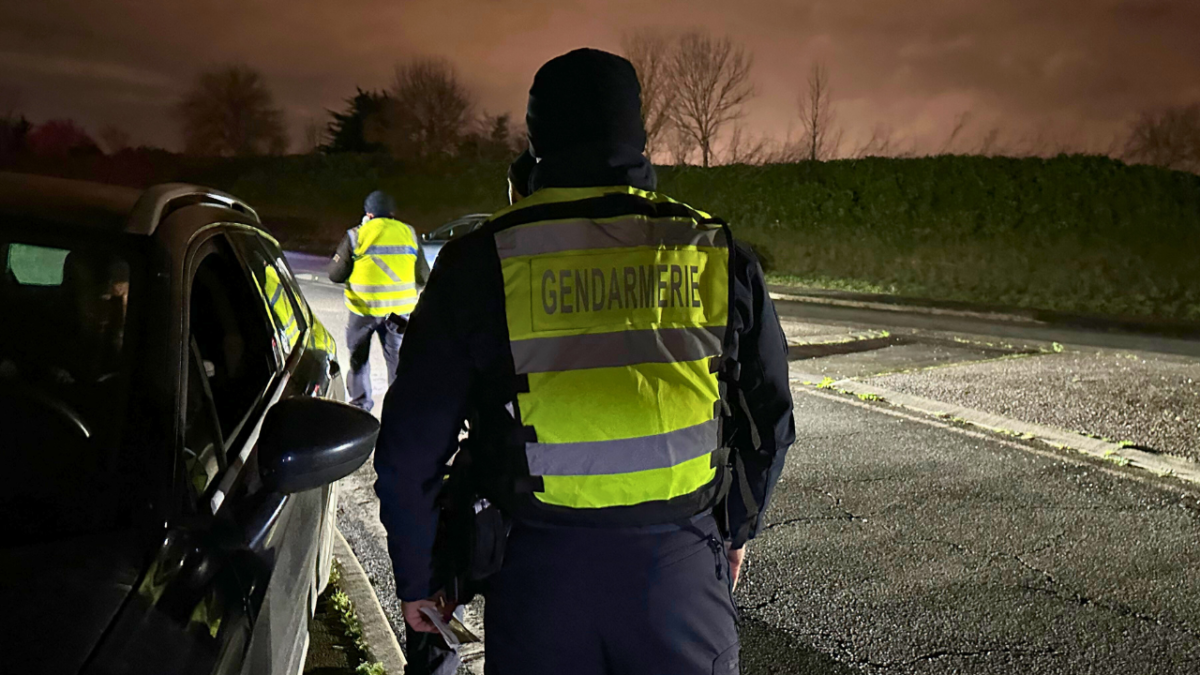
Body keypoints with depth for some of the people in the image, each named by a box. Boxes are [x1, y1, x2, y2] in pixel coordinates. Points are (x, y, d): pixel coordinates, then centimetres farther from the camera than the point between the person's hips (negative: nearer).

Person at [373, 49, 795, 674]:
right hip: (681, 566, 1)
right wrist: (735, 531, 23)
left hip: (541, 572, -1)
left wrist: (416, 576, 11)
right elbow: (770, 419, 8)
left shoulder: (481, 263, -7)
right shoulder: (717, 255, -1)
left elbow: (410, 448, -4)